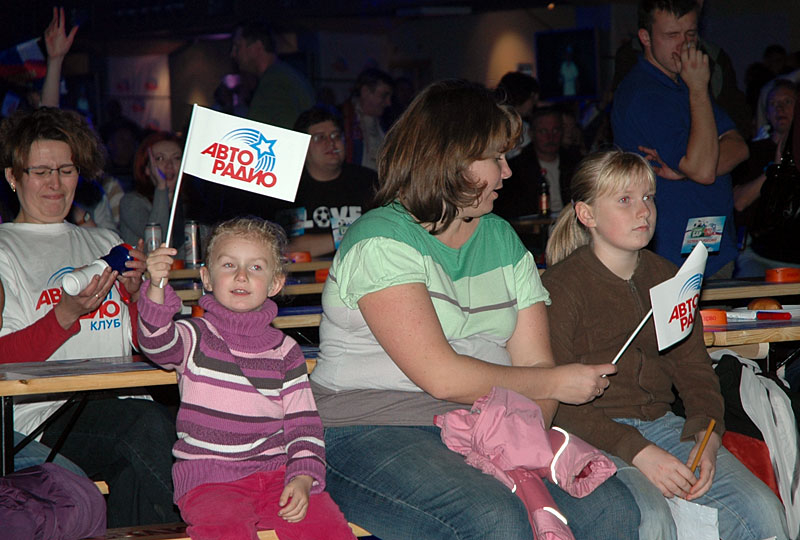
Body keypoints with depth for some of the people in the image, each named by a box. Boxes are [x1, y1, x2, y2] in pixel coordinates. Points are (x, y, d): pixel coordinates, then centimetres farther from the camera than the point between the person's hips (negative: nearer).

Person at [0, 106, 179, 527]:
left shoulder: (104, 242, 26)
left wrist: (136, 291, 3)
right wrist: (66, 314, -15)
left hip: (122, 401, 4)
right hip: (47, 411, -4)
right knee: (149, 425, -33)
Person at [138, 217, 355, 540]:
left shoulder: (286, 352, 11)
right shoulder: (194, 338, 5)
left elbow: (303, 424, 9)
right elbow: (157, 342, -18)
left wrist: (302, 478, -7)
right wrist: (157, 288, -36)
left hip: (275, 473, 3)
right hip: (209, 480, -2)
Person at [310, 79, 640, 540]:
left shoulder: (503, 240, 17)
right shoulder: (383, 240, -7)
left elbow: (535, 363, 9)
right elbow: (443, 377, -16)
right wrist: (555, 383, -6)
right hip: (373, 431, -6)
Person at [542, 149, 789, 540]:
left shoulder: (668, 279, 16)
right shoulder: (561, 287, -5)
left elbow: (694, 368, 15)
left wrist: (707, 436, -7)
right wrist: (637, 451, -21)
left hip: (662, 424, 6)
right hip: (595, 436, -6)